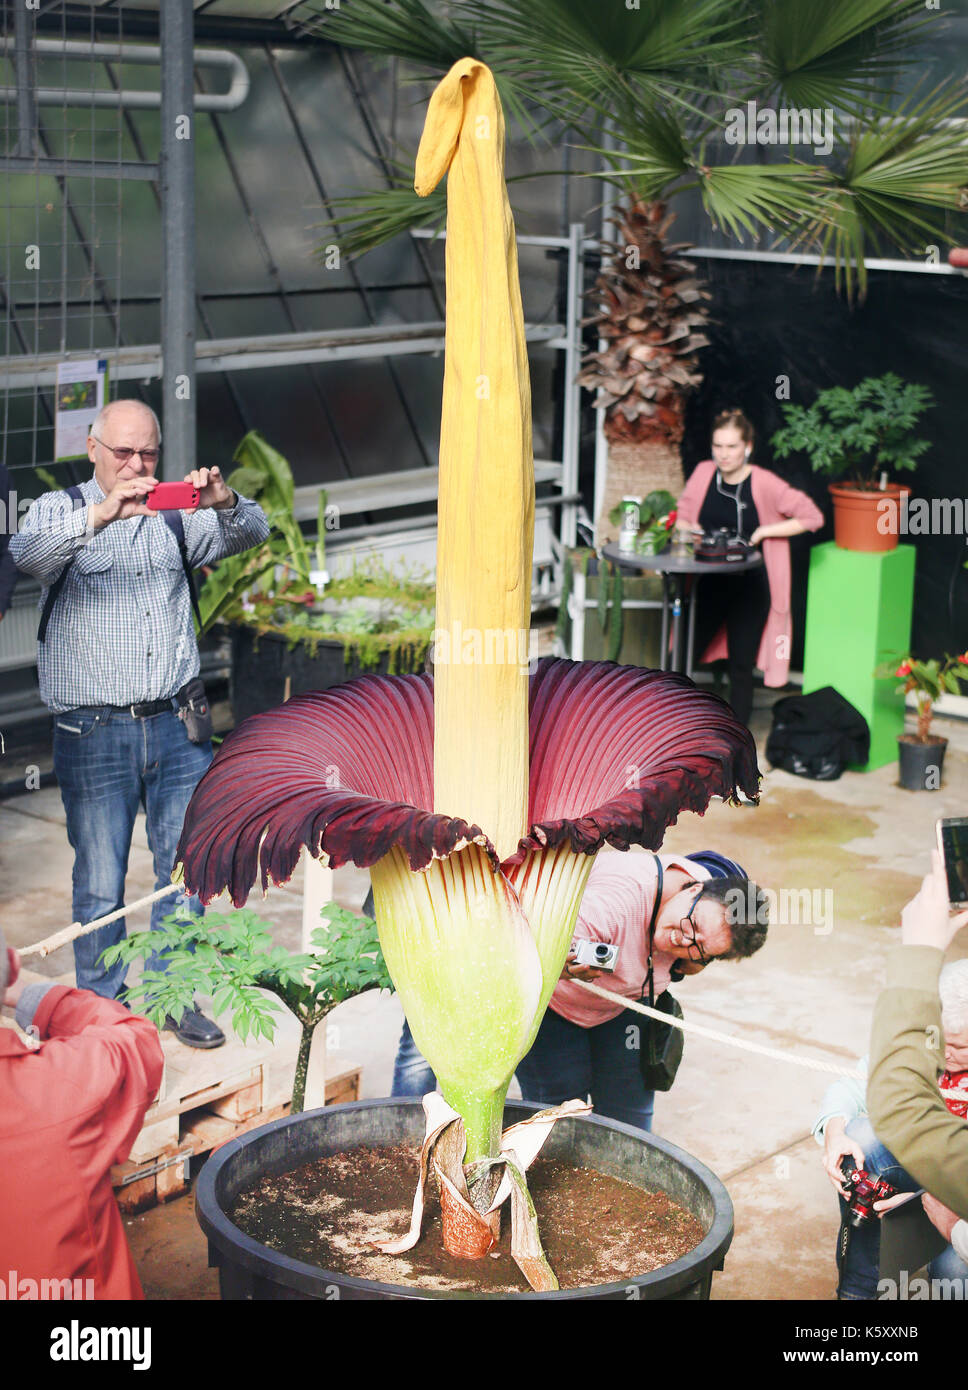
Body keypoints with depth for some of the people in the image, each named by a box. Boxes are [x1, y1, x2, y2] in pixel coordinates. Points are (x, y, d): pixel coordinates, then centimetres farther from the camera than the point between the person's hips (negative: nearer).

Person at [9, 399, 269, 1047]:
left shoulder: (177, 516, 14)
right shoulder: (58, 509, 4)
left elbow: (251, 532, 0)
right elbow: (29, 555, -18)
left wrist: (224, 502, -23)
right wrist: (101, 515, -35)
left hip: (177, 726, 3)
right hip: (94, 732, -3)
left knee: (186, 868, 7)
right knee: (101, 884, 0)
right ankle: (102, 1005, 16)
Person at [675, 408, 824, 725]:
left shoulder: (765, 484, -13)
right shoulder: (703, 473, -1)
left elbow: (812, 517, -10)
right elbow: (682, 517, 13)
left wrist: (763, 532, -15)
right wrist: (688, 530, -9)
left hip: (751, 587, -3)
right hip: (710, 583, 4)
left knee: (741, 665, 4)